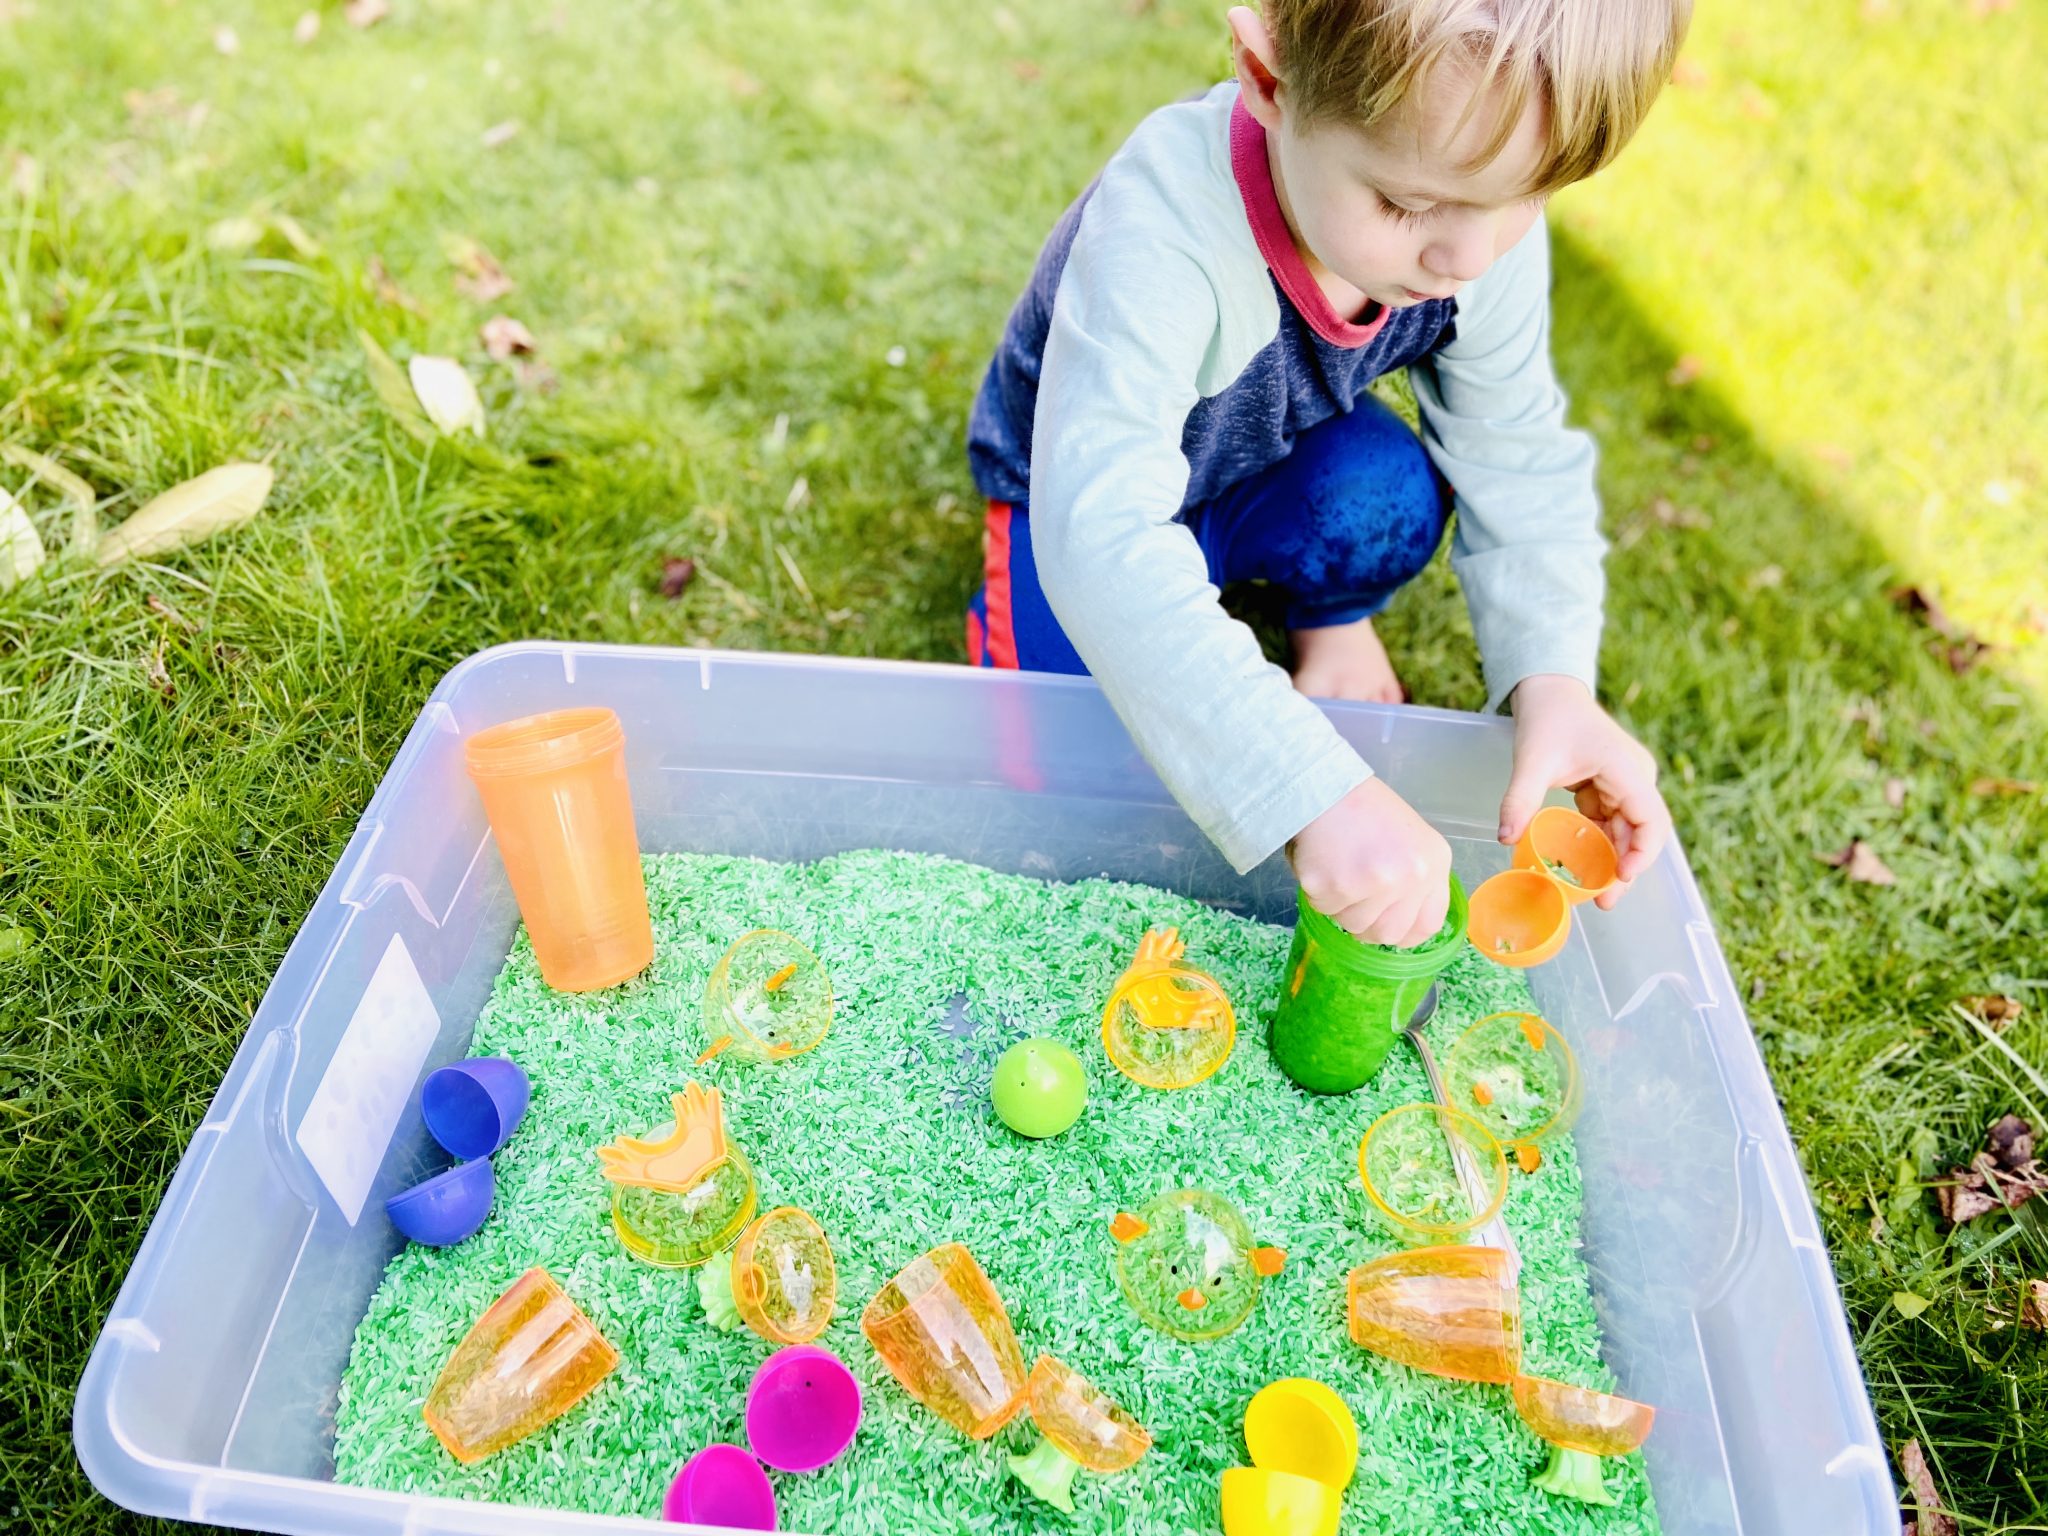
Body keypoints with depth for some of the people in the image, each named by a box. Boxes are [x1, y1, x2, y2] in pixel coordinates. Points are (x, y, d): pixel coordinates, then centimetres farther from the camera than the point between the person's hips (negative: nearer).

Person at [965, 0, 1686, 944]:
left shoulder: (1489, 228, -23)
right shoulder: (1161, 235, -42)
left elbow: (1520, 460, -14)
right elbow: (1102, 533, -51)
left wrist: (1553, 676, -32)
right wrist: (1315, 790, -56)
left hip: (1276, 473, 3)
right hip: (1088, 484, -3)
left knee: (1388, 489, -29)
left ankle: (1331, 617, 5)